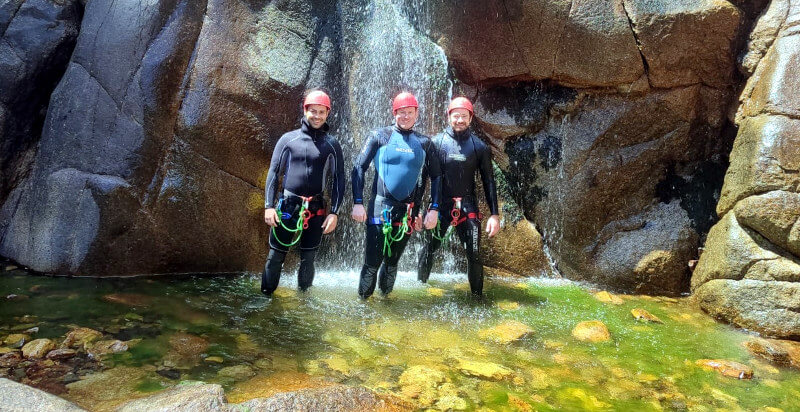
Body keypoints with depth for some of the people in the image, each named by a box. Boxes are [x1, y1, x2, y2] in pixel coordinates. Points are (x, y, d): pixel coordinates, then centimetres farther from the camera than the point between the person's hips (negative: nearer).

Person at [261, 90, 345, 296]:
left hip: (315, 209, 1)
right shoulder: (288, 139, 3)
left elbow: (339, 179, 4)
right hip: (286, 206, -1)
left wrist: (334, 212, -2)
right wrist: (269, 206, -5)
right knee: (275, 257, 2)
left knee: (308, 259, 11)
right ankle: (265, 296, 17)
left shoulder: (331, 144, 5)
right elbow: (273, 172, 2)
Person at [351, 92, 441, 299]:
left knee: (393, 261, 13)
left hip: (407, 211, 2)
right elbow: (359, 167, 0)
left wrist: (434, 209, 2)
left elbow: (436, 177, 11)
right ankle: (362, 300, 17)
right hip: (380, 209, -2)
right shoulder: (380, 136, 1)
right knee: (372, 262, -2)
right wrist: (357, 203, -8)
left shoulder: (424, 142, 8)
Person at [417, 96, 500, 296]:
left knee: (474, 254, -1)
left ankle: (477, 295, 15)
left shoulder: (479, 146, 3)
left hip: (468, 205, 1)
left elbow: (488, 181, 5)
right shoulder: (436, 142, 1)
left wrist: (495, 214, -1)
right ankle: (419, 286, 27)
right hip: (440, 205, 0)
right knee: (429, 249, 6)